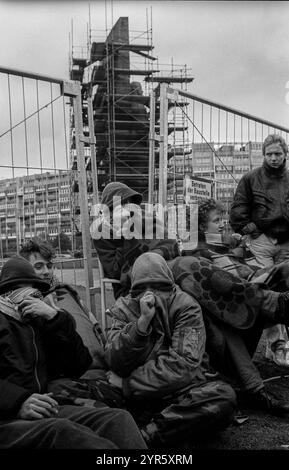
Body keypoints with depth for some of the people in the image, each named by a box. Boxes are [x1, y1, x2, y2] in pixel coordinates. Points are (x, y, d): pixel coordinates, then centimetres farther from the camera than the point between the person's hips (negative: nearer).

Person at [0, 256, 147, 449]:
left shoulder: (39, 323, 24)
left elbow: (79, 366, 13)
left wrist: (56, 318, 3)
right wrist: (18, 401, -24)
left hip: (45, 411, 6)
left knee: (119, 418, -18)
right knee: (62, 430, -36)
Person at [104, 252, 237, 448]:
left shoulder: (186, 306, -5)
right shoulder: (124, 308, 2)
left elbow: (184, 365, -16)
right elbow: (116, 364, -11)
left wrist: (128, 384, -16)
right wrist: (142, 321, -23)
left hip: (179, 391, 0)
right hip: (135, 394, 1)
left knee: (224, 396, -31)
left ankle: (145, 434, -29)